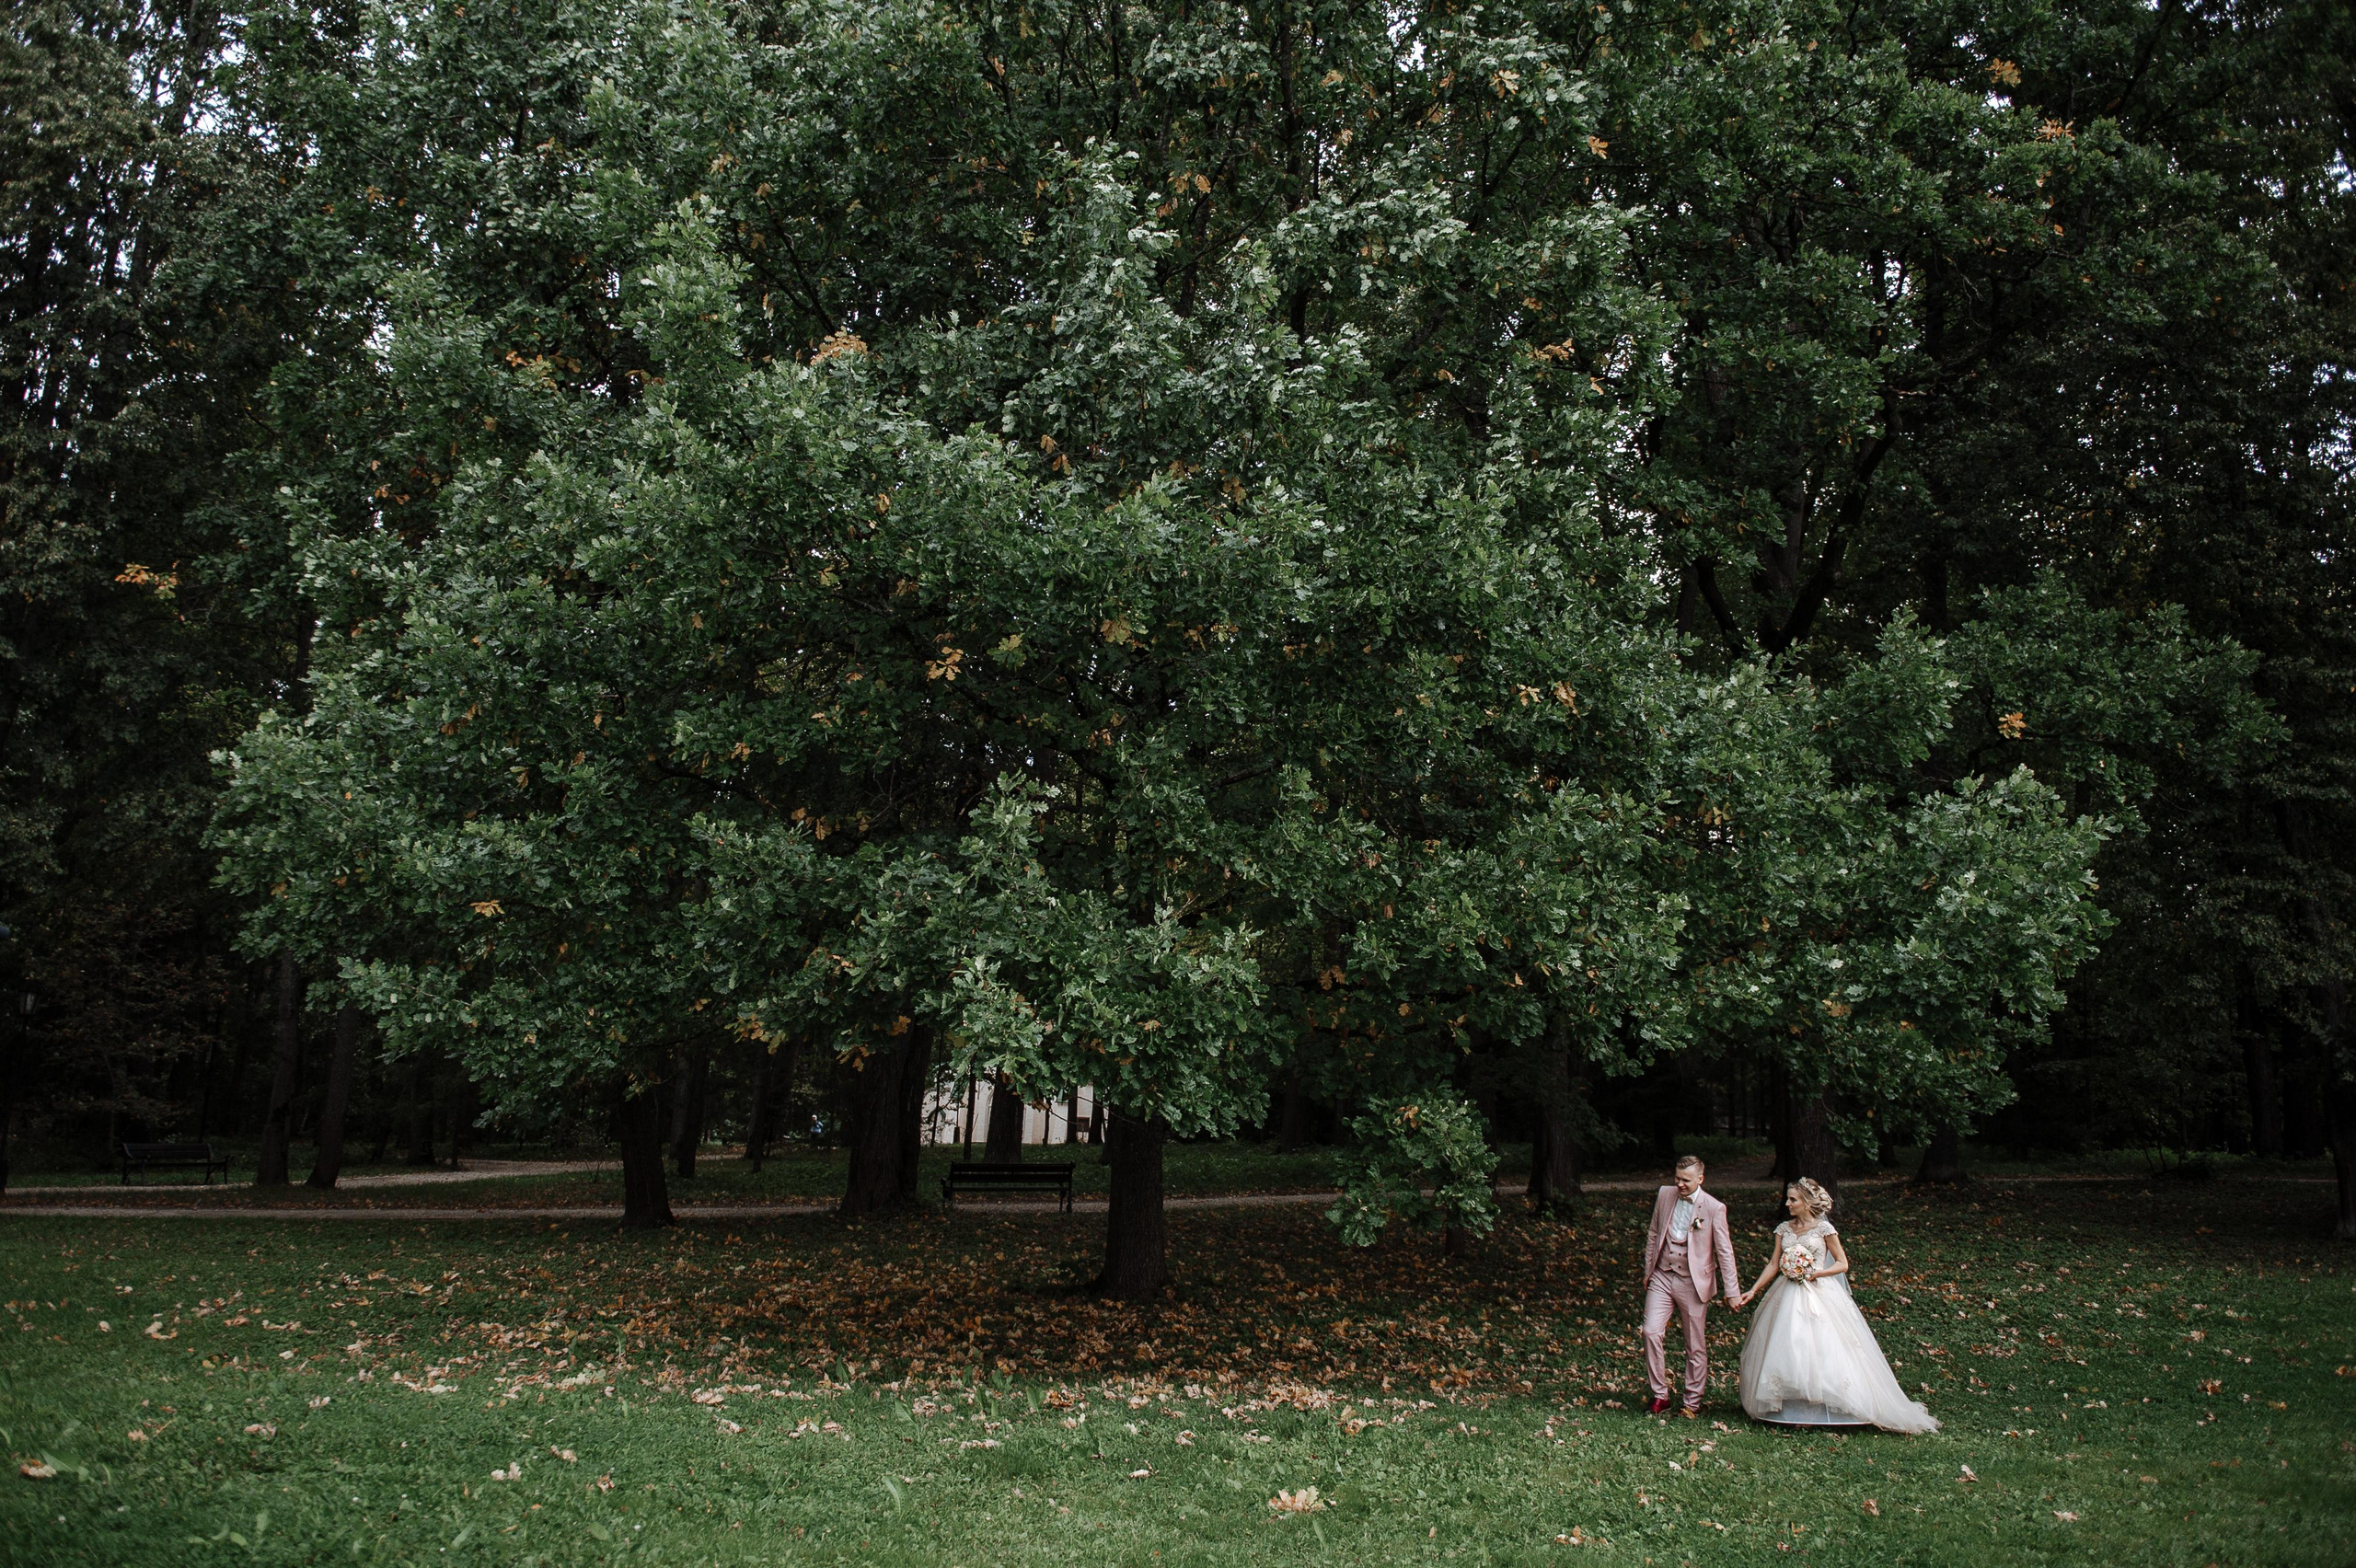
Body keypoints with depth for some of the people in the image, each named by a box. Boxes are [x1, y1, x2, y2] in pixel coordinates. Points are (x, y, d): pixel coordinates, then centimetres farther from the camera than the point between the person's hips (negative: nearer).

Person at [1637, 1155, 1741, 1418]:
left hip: (1692, 1282, -3)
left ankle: (1693, 1402, 19)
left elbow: (1725, 1251, -6)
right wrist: (1648, 1270, 15)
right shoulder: (1665, 1195, 3)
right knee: (1651, 1332, -9)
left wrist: (1732, 1291, -6)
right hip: (1662, 1277, 3)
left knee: (1696, 1345, 6)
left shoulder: (1714, 1208, -9)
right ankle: (1660, 1396, 3)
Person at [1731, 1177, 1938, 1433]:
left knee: (1820, 1351, -7)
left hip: (1819, 1295, -4)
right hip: (1788, 1297, 5)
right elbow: (1774, 1264, 10)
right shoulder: (1784, 1229, 8)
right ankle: (1792, 1409, 10)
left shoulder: (1823, 1228, -5)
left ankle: (1815, 1410, 1)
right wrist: (1753, 1292, 3)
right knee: (1787, 1351, 2)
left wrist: (1816, 1273, -15)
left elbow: (1842, 1263, -1)